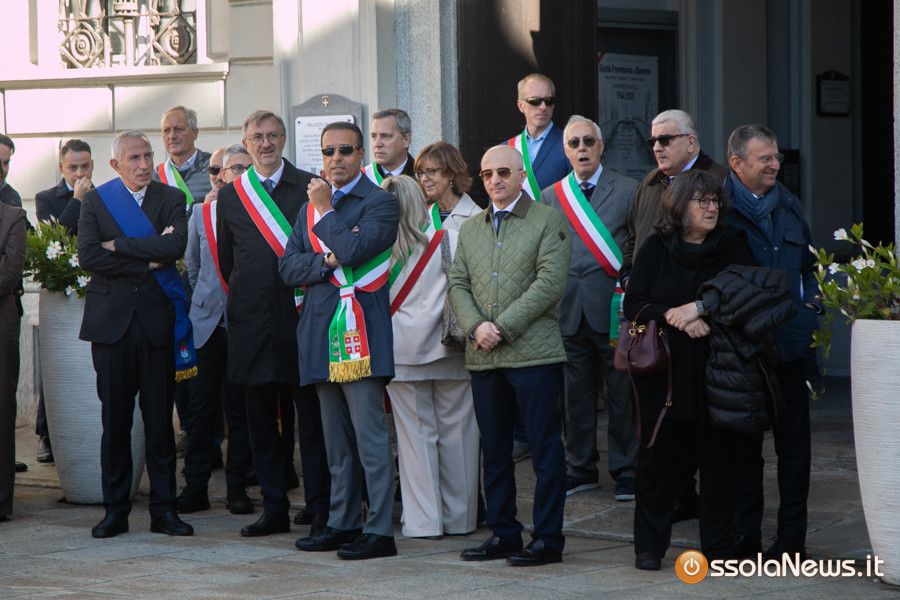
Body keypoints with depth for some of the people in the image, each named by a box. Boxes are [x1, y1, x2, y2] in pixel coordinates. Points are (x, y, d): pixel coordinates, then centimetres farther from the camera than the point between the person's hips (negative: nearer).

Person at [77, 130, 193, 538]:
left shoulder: (171, 199, 6)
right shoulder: (96, 201, 6)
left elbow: (176, 246, -12)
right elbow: (88, 256, -7)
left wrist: (119, 245, -11)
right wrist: (146, 262, -11)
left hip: (156, 320, 0)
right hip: (111, 320, 0)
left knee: (160, 419, 2)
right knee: (114, 420, 3)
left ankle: (164, 509, 8)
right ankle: (115, 511, 11)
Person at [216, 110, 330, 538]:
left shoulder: (310, 187, 0)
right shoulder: (231, 194, 10)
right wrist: (244, 297, 13)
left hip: (301, 313, -3)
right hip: (251, 320, 3)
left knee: (311, 418, -1)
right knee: (260, 421, 6)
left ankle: (320, 509, 3)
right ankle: (274, 509, 13)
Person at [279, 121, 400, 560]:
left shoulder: (380, 202, -2)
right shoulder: (311, 208, 19)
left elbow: (353, 250, -18)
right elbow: (288, 267, 10)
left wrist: (325, 210, -5)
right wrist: (327, 262, -9)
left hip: (360, 328, -7)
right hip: (321, 331, 7)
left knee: (369, 434, -10)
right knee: (336, 438, 12)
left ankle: (379, 530, -9)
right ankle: (342, 524, 18)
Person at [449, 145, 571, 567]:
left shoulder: (548, 220, 0)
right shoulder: (470, 228, 18)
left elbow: (550, 282, -10)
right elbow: (458, 284, 12)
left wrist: (503, 326, -14)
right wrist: (475, 326, -8)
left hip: (533, 353, -5)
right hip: (483, 357, 5)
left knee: (545, 447, -3)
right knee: (494, 449, 10)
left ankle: (548, 538, 1)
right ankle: (502, 533, 17)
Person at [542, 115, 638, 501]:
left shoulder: (628, 191, 2)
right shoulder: (550, 196, 11)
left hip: (613, 308, -3)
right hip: (568, 310, 3)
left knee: (621, 393, 1)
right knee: (576, 394, 9)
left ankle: (625, 470, 10)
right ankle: (581, 468, 19)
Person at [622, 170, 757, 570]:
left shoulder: (732, 245, 6)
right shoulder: (655, 249, 6)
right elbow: (634, 304, 1)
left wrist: (699, 308, -15)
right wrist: (674, 318, -15)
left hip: (715, 374, 0)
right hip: (662, 372, 0)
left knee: (718, 460, 1)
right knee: (656, 459, 2)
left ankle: (718, 547, 10)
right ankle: (650, 546, 11)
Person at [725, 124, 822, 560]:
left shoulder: (788, 206, 13)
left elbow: (808, 263, 23)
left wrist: (811, 303, 9)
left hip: (789, 342, 4)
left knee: (793, 441, 6)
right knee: (743, 442, 5)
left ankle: (792, 537, 12)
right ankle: (745, 536, 14)